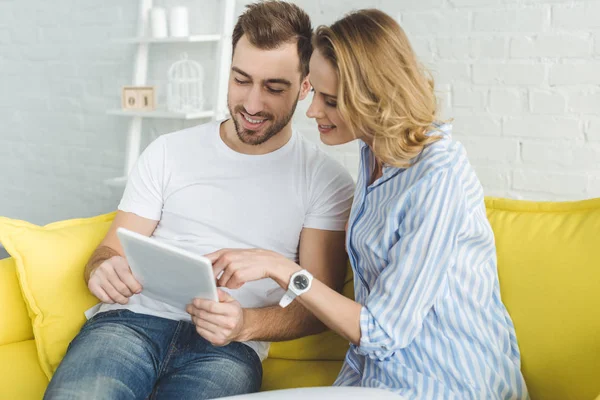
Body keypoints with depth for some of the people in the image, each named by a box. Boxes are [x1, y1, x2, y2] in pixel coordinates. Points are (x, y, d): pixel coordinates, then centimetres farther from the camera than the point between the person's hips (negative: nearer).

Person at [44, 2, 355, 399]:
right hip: (132, 321, 1)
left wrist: (247, 324, -18)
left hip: (226, 345, 0)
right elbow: (110, 252, 12)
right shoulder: (168, 152, 12)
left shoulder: (326, 180, 5)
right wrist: (104, 271, -14)